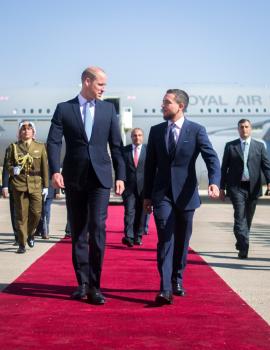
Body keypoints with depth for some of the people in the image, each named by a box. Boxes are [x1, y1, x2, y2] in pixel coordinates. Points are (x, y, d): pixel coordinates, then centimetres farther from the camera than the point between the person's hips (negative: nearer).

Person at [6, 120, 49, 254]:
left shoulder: (40, 147, 8)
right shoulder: (13, 147, 7)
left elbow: (44, 167, 7)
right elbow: (8, 165, 10)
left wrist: (45, 185, 4)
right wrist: (13, 170, -13)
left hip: (35, 184, 1)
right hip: (19, 184, -1)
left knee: (36, 212, -4)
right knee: (21, 214, 0)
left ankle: (30, 234, 25)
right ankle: (22, 244, 7)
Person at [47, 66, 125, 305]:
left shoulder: (108, 109, 10)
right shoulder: (63, 109, 5)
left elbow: (116, 145, 9)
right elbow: (54, 142, -2)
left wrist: (120, 176, 4)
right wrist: (55, 171, -16)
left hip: (100, 178, 0)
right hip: (74, 178, 0)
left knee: (97, 229, -11)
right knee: (78, 232, 6)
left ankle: (94, 286, -4)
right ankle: (82, 283, 16)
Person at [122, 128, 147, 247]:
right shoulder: (125, 150, 6)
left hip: (144, 187, 1)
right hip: (129, 186, 0)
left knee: (141, 213, 6)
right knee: (129, 211, -8)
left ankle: (138, 236, 16)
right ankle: (128, 237, -13)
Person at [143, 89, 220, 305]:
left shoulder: (196, 130, -2)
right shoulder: (156, 131, 7)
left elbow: (212, 158, -11)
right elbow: (150, 165, 11)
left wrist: (214, 182, -29)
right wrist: (147, 195, 10)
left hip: (185, 194, 0)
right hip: (162, 194, 1)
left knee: (182, 241, 10)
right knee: (165, 239, -10)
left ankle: (177, 281, 28)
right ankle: (165, 288, -14)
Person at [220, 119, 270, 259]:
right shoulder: (230, 146, 7)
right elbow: (224, 168, 7)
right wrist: (222, 187, 3)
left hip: (253, 187, 2)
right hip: (236, 187, -2)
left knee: (248, 217, 11)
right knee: (240, 216, -13)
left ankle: (241, 243, 29)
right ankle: (243, 247, -15)